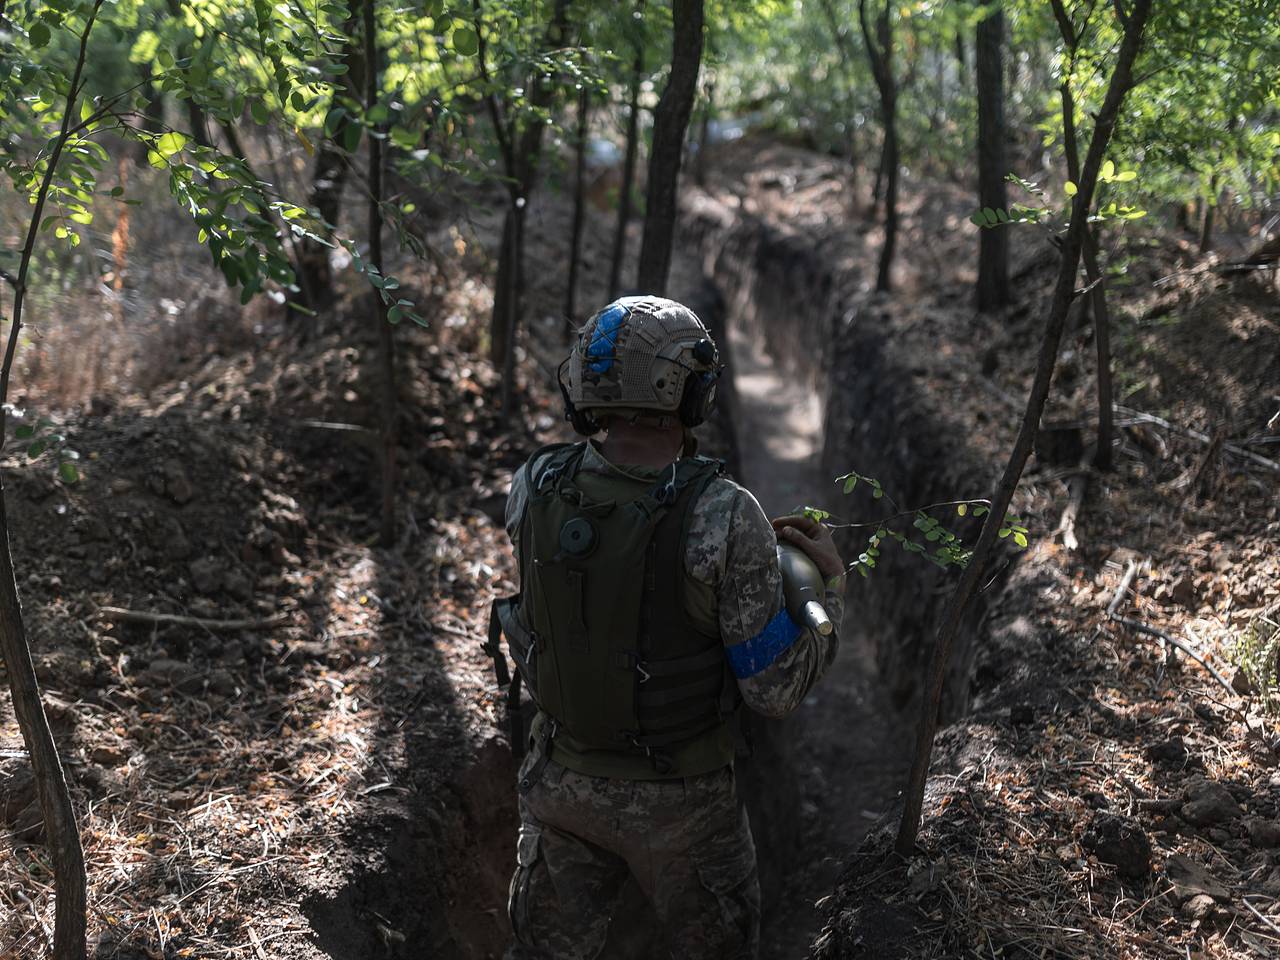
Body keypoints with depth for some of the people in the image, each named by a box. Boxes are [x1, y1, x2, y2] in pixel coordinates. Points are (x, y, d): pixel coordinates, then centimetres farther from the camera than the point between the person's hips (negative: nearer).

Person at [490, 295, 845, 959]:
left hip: (560, 780, 3)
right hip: (677, 803, -3)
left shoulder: (531, 489, -14)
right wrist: (831, 583, -3)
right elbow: (775, 691, -19)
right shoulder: (725, 521, -26)